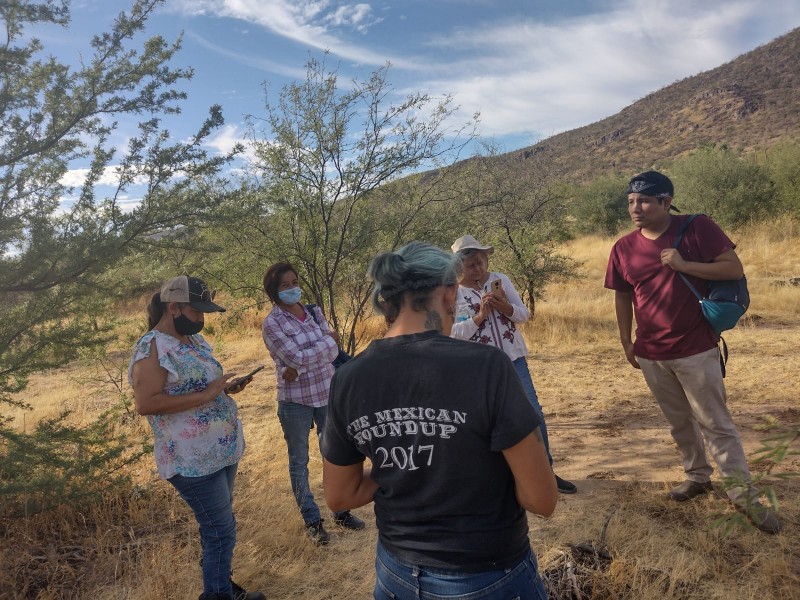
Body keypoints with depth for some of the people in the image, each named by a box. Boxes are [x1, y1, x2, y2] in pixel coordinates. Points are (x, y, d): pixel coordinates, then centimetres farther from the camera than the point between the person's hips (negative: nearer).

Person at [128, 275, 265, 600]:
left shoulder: (196, 339, 9)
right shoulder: (152, 348, -16)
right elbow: (145, 403, -24)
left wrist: (226, 388, 2)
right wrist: (206, 395, -24)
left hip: (222, 449, 9)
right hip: (192, 460, -9)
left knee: (219, 527, 21)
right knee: (221, 532, 1)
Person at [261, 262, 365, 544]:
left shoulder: (314, 312, 2)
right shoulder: (272, 324, -12)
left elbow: (333, 350, -8)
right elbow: (296, 356, -22)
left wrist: (299, 366, -21)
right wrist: (327, 340, -10)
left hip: (327, 394, 5)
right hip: (295, 401, -4)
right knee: (299, 461, 11)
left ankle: (342, 512, 32)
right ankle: (312, 520, 27)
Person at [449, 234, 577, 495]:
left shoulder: (500, 280, 1)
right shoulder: (454, 293, -6)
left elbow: (524, 314, 3)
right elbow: (453, 332, -11)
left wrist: (506, 307, -17)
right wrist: (480, 316, -21)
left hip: (513, 357, 3)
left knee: (533, 411, 3)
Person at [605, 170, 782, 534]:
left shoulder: (697, 228, -11)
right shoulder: (623, 248, -1)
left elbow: (734, 269, -12)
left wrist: (684, 265, -23)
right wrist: (626, 342, 10)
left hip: (696, 350, -4)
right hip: (651, 355, 4)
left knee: (716, 424, 3)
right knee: (679, 423, 19)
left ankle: (743, 494, 18)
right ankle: (698, 477, 38)